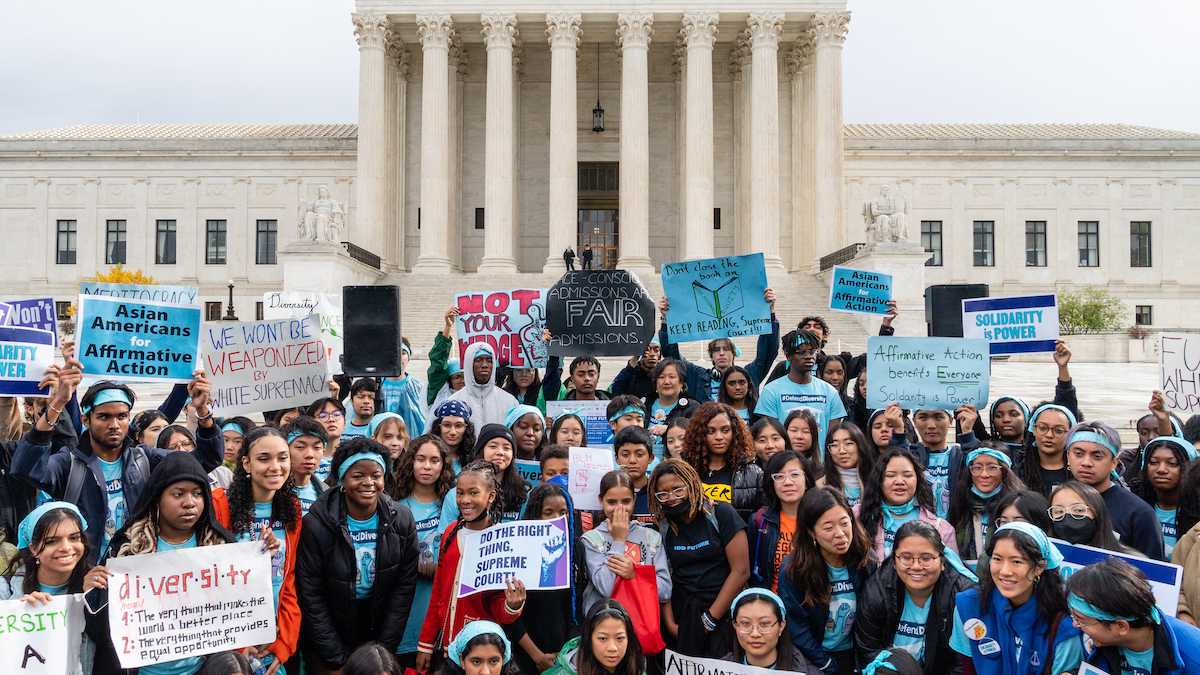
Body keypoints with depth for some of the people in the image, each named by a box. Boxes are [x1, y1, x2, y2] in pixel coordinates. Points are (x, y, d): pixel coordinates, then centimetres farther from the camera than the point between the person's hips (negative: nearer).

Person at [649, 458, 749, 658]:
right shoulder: (662, 527, 5)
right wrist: (670, 624, -6)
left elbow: (741, 571, -9)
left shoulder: (721, 514, -6)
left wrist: (709, 619, -10)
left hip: (724, 612, -3)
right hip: (682, 614, 3)